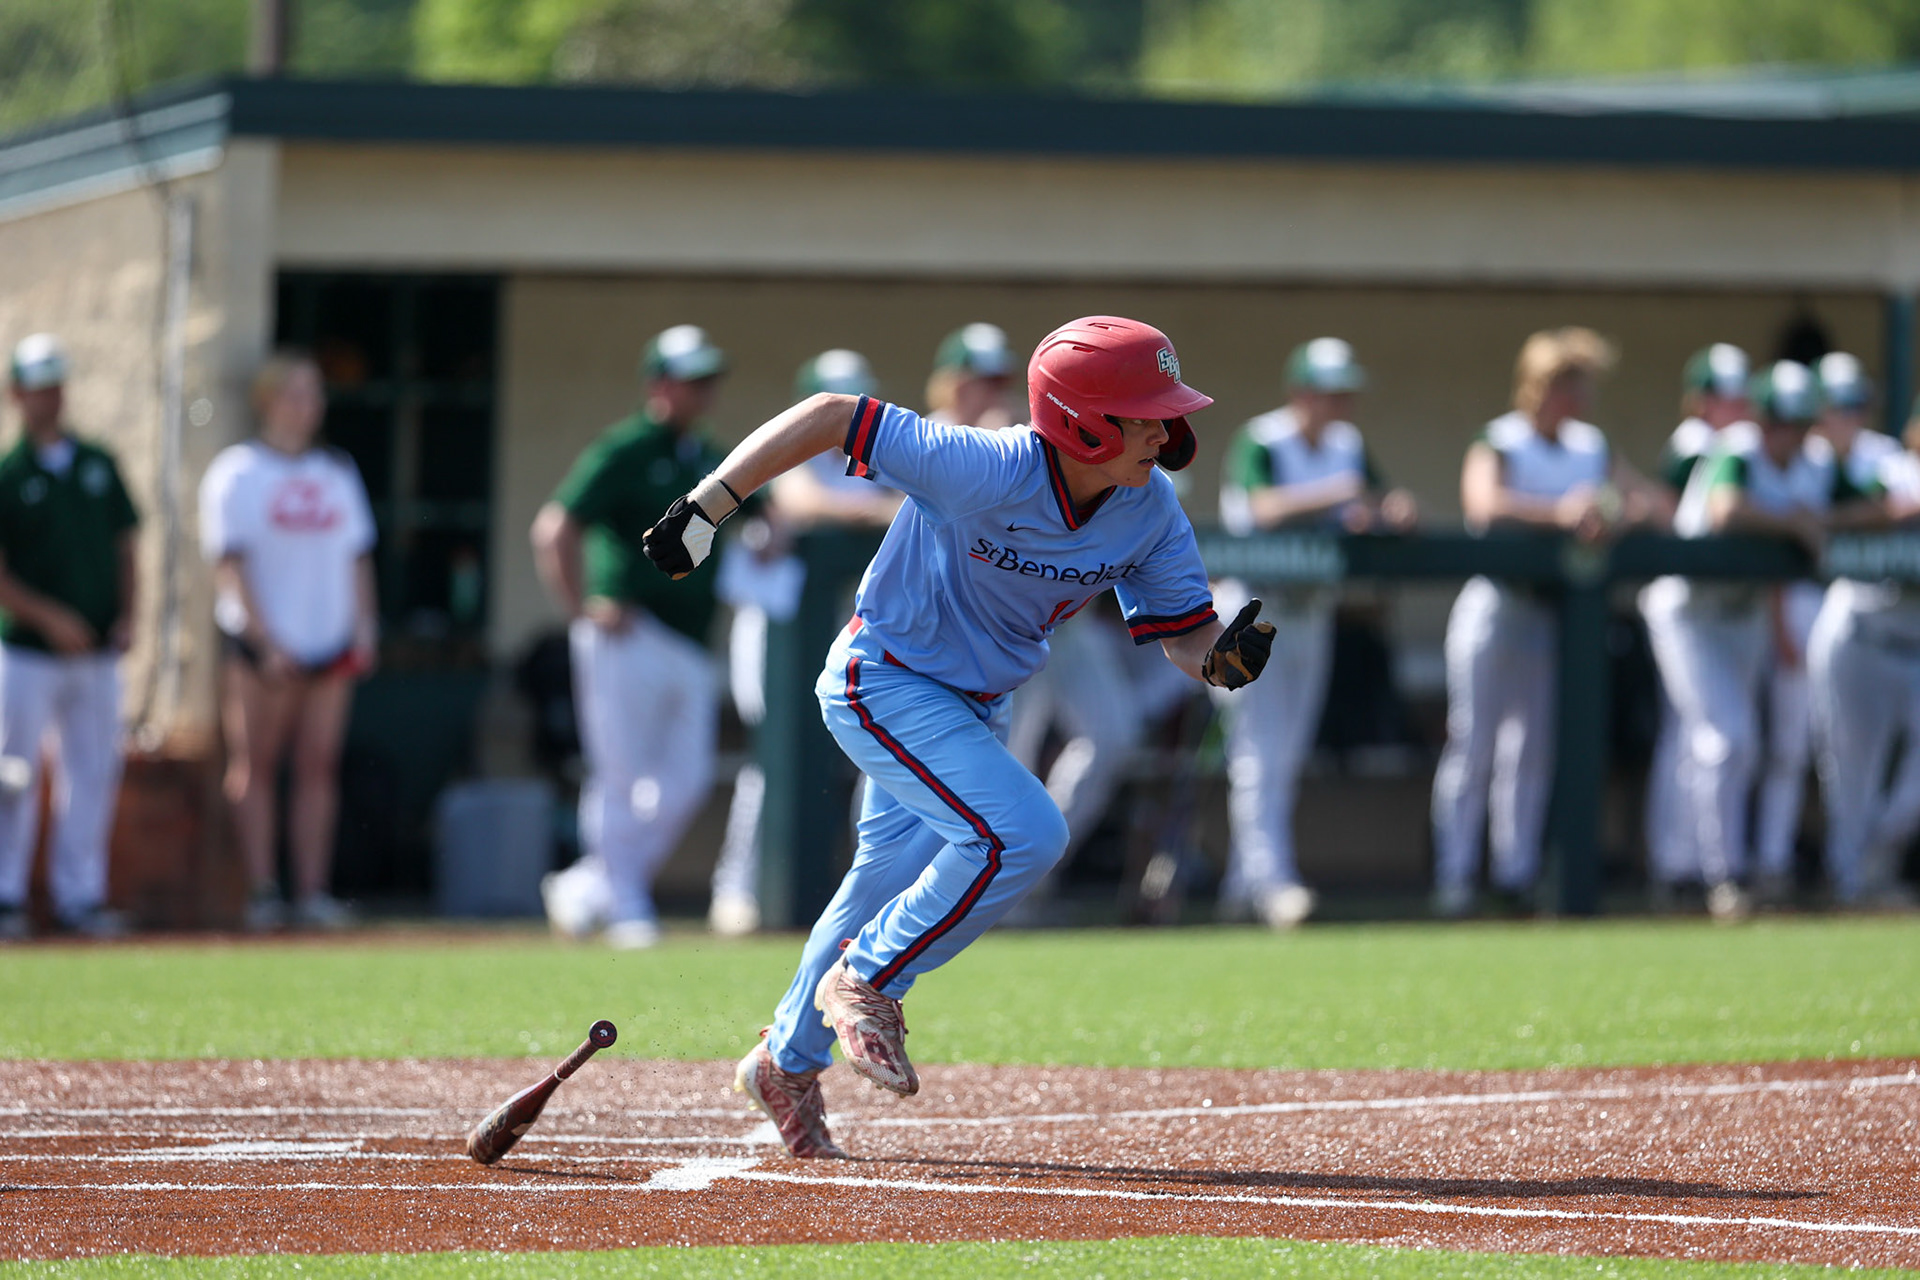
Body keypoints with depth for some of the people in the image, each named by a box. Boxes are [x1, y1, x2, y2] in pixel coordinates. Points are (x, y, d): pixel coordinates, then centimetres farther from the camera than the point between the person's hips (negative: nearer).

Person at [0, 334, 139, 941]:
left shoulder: (99, 464, 11)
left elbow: (124, 546, 15)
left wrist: (126, 616, 1)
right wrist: (49, 617, -18)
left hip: (98, 653, 4)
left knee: (94, 776, 5)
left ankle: (80, 896, 11)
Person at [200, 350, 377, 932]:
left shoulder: (338, 472, 16)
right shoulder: (237, 474, -2)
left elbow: (358, 554, 19)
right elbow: (229, 561, -8)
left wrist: (364, 622, 6)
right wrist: (264, 638, -15)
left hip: (330, 643, 5)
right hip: (260, 643, -5)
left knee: (319, 765, 2)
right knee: (257, 766, -3)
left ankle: (312, 892, 2)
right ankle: (262, 890, -2)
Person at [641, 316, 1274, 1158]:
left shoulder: (1150, 510, -13)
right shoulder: (984, 472, -32)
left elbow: (1184, 638, -7)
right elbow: (830, 416, -28)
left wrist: (1226, 656, -32)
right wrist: (707, 507, -29)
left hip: (974, 707, 8)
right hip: (885, 685, -8)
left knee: (896, 887, 19)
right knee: (1022, 833, -24)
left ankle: (787, 1064, 40)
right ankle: (865, 981, -4)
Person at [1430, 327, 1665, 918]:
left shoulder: (1591, 448, 15)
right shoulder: (1497, 444, -4)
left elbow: (1654, 502, 10)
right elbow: (1484, 502, -23)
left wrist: (1617, 513, -13)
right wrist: (1557, 513, -34)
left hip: (1563, 611, 5)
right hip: (1499, 599, -5)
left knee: (1533, 750, 6)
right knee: (1473, 745, -4)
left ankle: (1517, 876, 11)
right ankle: (1455, 878, -2)